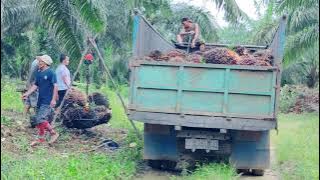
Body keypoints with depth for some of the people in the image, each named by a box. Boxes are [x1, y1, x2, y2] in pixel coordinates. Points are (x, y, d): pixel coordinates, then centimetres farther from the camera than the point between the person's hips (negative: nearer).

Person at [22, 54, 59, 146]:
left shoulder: (50, 73, -12)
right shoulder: (39, 73, 12)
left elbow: (55, 86, -15)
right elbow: (35, 85, 16)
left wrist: (53, 99, -21)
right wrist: (27, 93, 5)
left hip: (48, 101, -9)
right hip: (40, 100, 9)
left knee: (41, 119, -17)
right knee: (38, 120, 10)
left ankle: (53, 133, -1)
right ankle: (41, 138, 20)